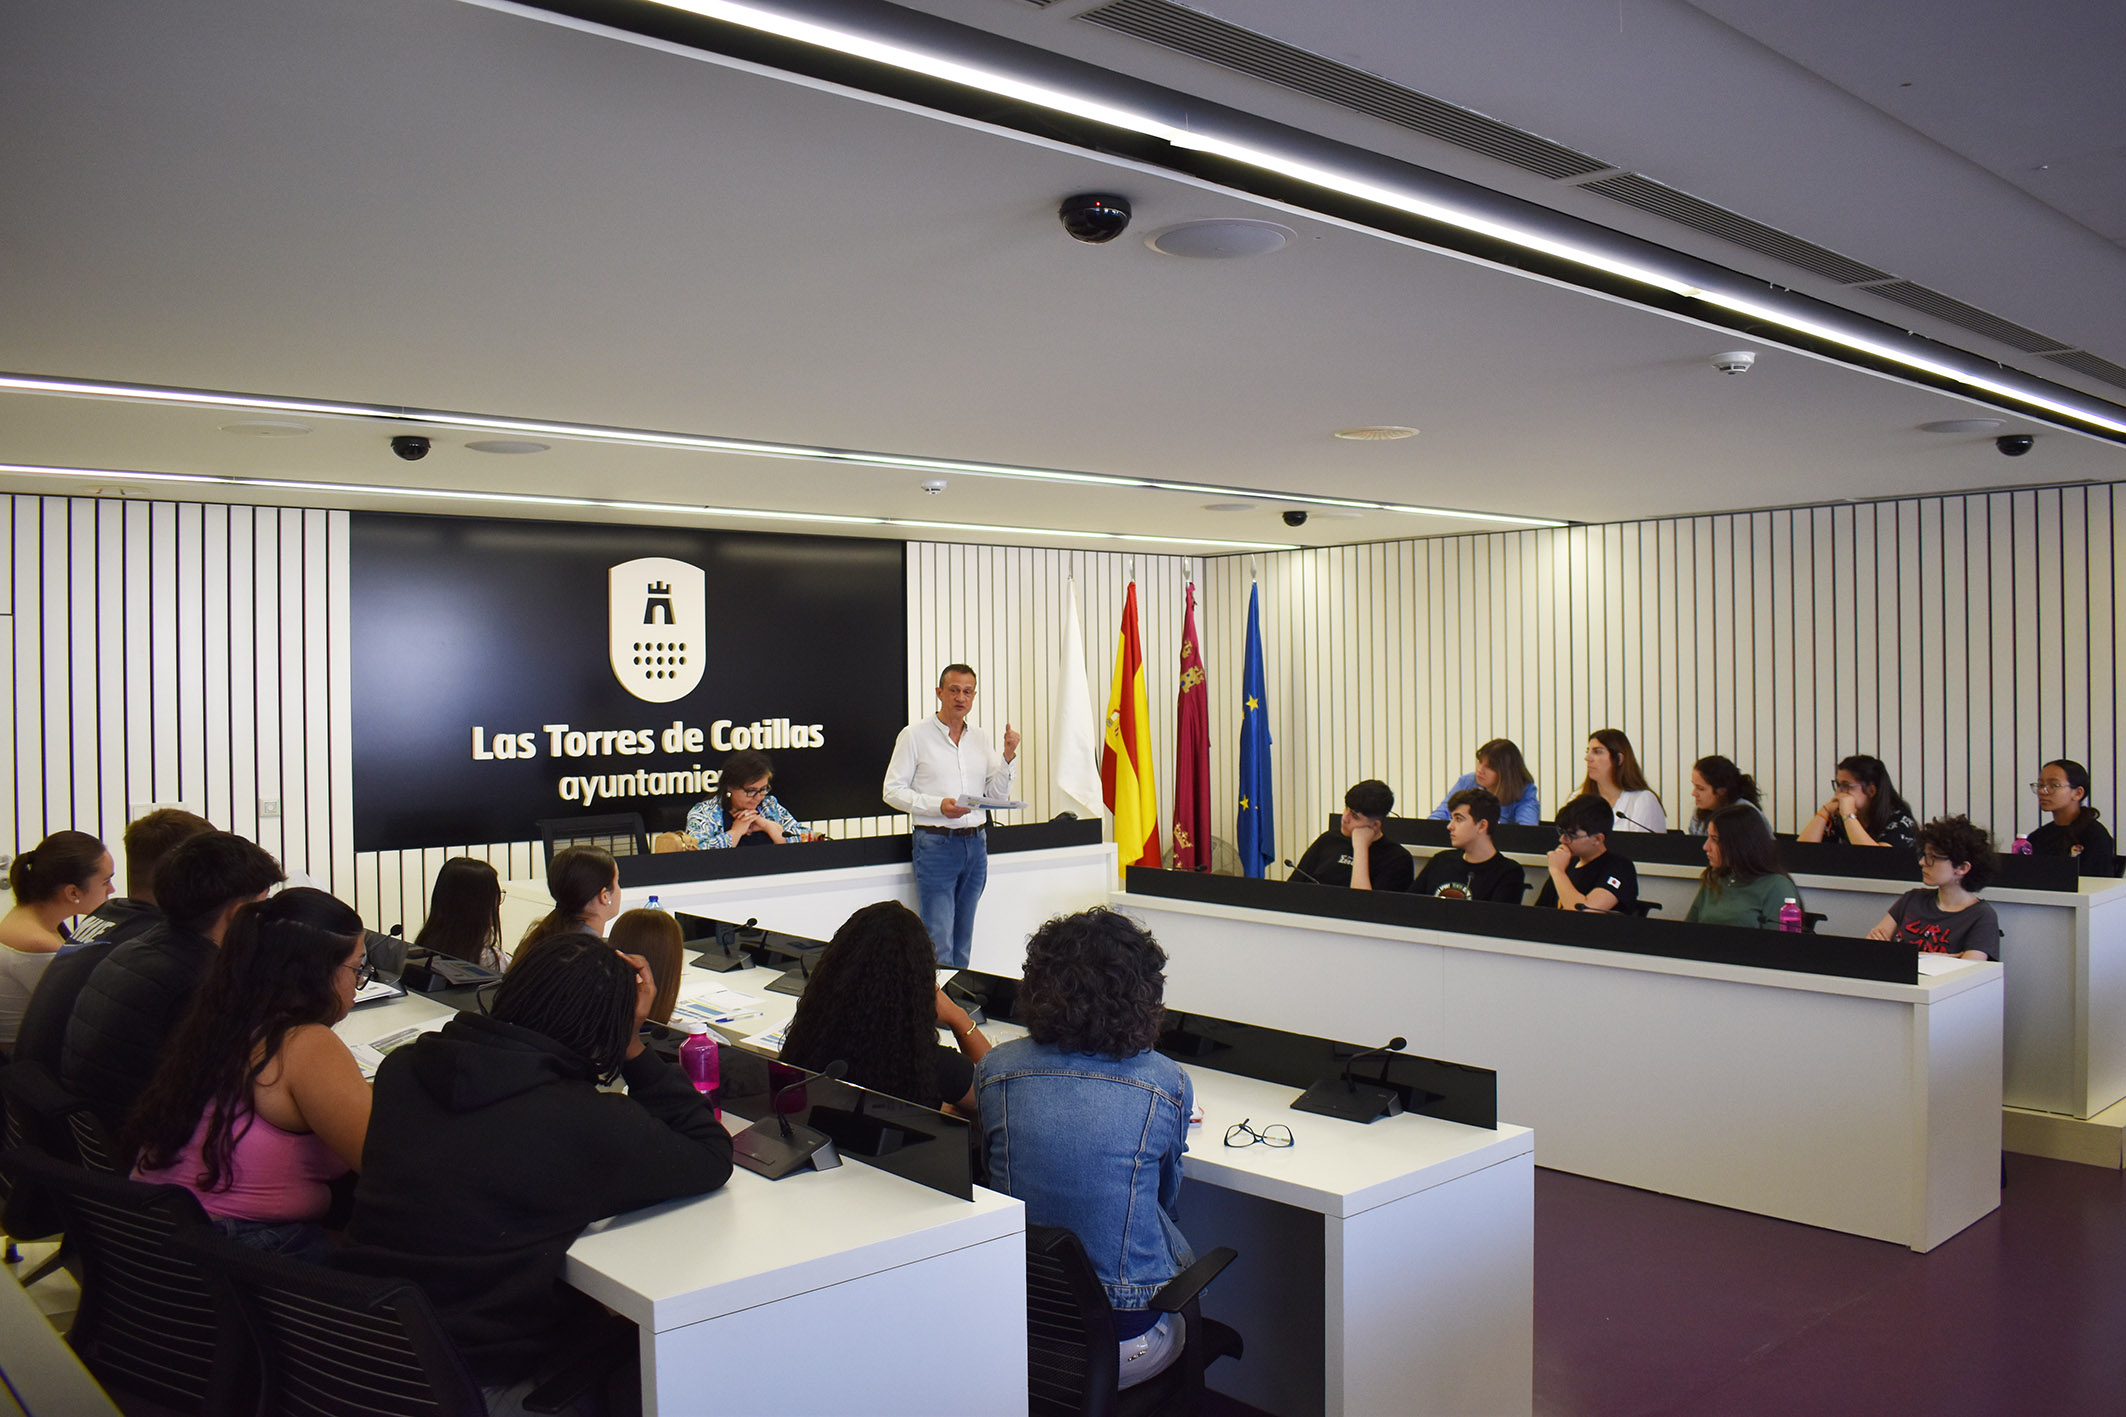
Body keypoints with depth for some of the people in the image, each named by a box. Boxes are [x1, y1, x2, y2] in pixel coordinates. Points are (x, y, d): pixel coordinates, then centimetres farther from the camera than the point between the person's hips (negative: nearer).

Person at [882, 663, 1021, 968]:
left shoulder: (980, 738, 12)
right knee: (938, 942, -7)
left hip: (975, 843, 5)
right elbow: (893, 791, -5)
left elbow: (997, 793, 11)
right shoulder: (915, 735, -2)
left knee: (963, 940, 10)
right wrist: (938, 806, -17)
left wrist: (1009, 755, -4)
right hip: (935, 843, -5)